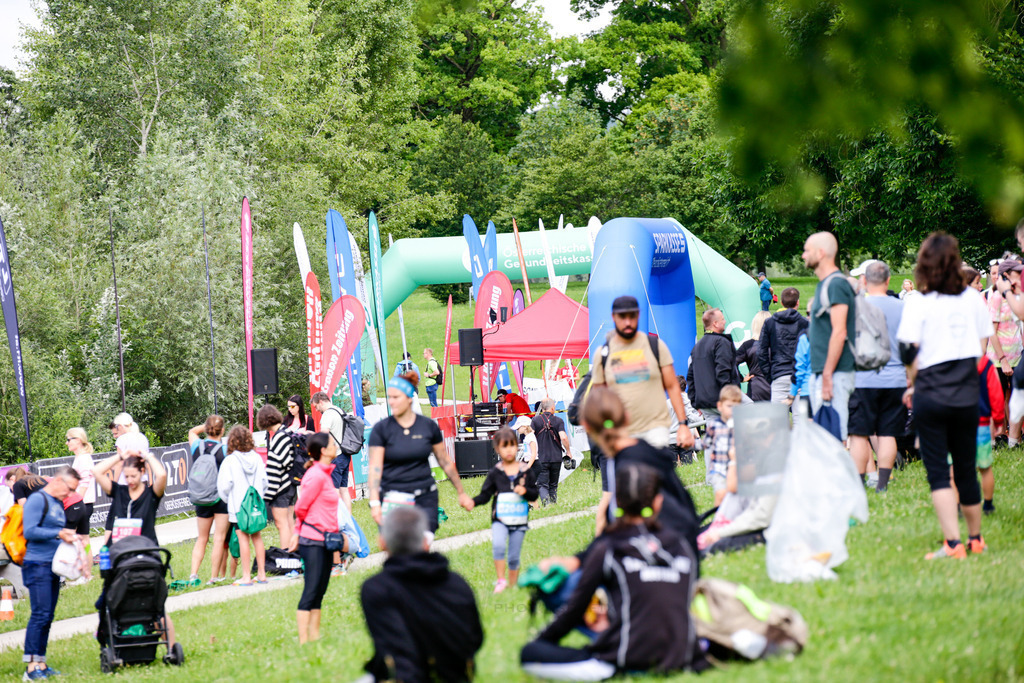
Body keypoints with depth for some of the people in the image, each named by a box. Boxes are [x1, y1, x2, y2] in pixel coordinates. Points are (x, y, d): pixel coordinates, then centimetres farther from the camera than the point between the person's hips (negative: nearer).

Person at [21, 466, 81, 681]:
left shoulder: (58, 504, 18)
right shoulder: (37, 499, -8)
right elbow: (30, 531, -16)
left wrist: (69, 536, 6)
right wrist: (58, 534, -20)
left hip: (53, 566, 9)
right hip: (38, 565, -9)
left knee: (46, 617, 9)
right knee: (40, 614, -13)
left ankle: (41, 665, 13)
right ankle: (31, 667, -13)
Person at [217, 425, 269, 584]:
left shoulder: (230, 461, -10)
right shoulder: (257, 458, 1)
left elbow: (224, 485, -10)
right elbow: (264, 481, 4)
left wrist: (227, 500, 7)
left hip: (238, 506, -4)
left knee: (243, 540, -2)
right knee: (257, 538, 12)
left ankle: (246, 576, 0)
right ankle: (261, 574, 15)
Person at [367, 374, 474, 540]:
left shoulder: (428, 426, 5)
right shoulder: (381, 429, -1)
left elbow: (446, 462, 15)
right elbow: (375, 468, -5)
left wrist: (461, 493, 21)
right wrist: (374, 503, -15)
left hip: (425, 498, 1)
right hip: (393, 499, -1)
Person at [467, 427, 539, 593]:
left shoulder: (526, 472, 3)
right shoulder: (495, 473, 1)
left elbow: (535, 494, 6)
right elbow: (485, 494, 1)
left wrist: (526, 491, -15)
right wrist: (473, 502, -17)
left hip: (519, 521, 1)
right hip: (500, 520, -1)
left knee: (514, 557, 7)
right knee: (498, 546, -26)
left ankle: (513, 586, 21)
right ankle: (501, 581, -15)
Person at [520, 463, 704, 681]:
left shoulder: (606, 548, 0)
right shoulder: (682, 547, 9)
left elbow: (576, 608, 6)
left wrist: (543, 638, 24)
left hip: (629, 661, -5)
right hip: (680, 660, 5)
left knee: (529, 654, 4)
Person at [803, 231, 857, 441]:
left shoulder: (836, 285, -13)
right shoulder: (823, 284, 17)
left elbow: (839, 333, -20)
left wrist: (827, 376, -22)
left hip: (834, 374, -10)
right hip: (820, 372, 10)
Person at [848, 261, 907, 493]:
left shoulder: (856, 306, -6)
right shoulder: (902, 308, 4)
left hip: (864, 379, -3)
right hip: (895, 380, 3)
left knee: (859, 434, 0)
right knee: (887, 434, 7)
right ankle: (883, 483, 6)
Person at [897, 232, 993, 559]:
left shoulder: (919, 304, -9)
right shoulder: (973, 299, 3)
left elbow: (910, 352, -11)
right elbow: (982, 345, 9)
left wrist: (914, 384, 6)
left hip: (931, 396, -4)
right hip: (967, 395, 4)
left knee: (937, 471, -1)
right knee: (966, 468, 15)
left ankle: (952, 543, -10)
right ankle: (975, 538, 26)